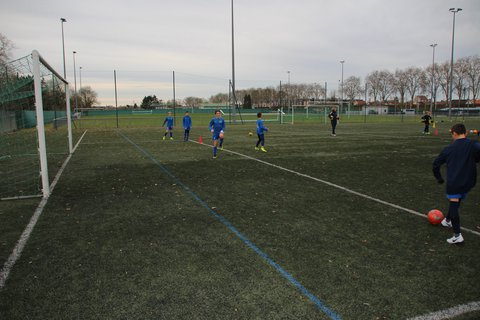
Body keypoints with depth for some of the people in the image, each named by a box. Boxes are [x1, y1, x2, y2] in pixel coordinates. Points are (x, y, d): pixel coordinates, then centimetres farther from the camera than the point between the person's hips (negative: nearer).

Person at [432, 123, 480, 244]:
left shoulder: (449, 148, 3)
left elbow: (436, 163, 9)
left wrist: (439, 178, 22)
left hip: (454, 183, -2)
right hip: (468, 182, 3)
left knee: (453, 204, -2)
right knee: (456, 203, 21)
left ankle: (457, 235, -8)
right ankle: (448, 220, 44)